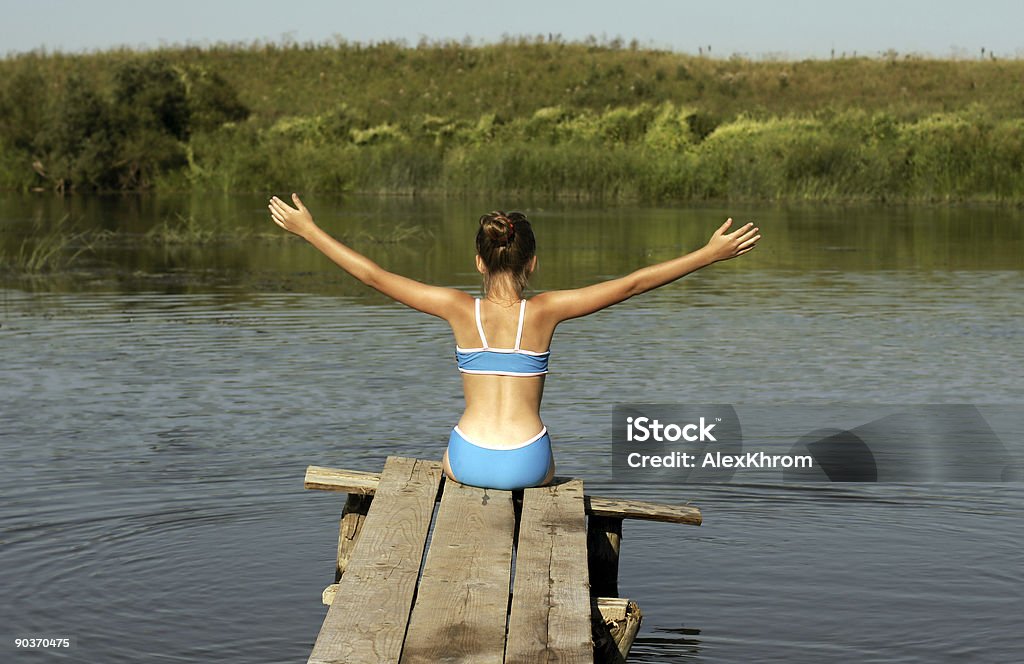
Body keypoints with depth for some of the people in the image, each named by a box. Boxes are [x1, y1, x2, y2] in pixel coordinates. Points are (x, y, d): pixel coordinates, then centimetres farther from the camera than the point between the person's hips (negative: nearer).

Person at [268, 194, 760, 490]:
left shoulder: (460, 309, -5)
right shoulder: (545, 310, -6)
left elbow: (374, 275, -1)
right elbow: (633, 284, -4)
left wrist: (308, 231, 7)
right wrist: (711, 254, 0)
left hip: (467, 462, 0)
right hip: (529, 465, 0)